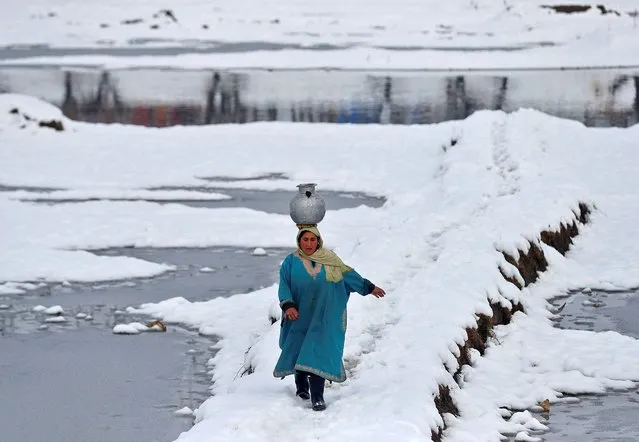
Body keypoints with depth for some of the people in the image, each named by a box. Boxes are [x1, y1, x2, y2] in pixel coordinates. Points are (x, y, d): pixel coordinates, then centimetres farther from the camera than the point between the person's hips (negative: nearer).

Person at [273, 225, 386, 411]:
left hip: (323, 317, -1)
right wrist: (288, 306, -21)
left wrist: (369, 287, 21)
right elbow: (284, 286, -5)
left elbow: (348, 274, 16)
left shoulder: (330, 261, 5)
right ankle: (301, 386, 34)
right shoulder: (291, 262, 0)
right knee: (299, 350, 10)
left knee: (319, 352, -11)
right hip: (300, 316, 1)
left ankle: (317, 395, -14)